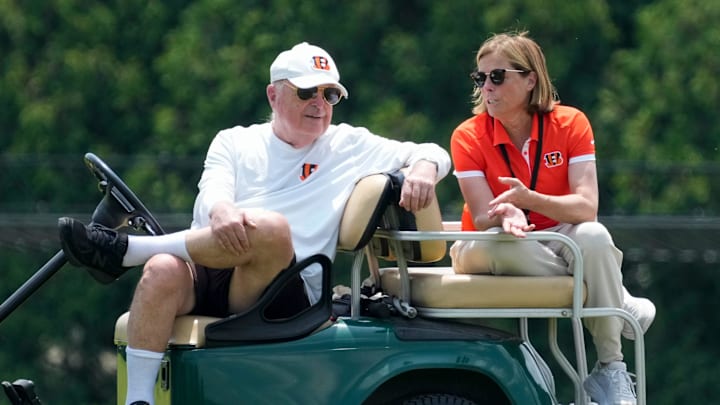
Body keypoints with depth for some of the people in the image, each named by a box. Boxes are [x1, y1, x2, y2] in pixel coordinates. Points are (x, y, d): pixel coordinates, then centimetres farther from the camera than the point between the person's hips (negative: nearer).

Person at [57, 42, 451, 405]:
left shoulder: (349, 147, 16)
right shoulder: (235, 142, 18)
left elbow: (432, 153, 13)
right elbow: (212, 191, 0)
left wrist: (423, 170, -13)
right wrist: (220, 210, -26)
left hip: (287, 296, -1)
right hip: (210, 275, 1)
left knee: (272, 228, -35)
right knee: (163, 270, -34)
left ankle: (125, 250, -26)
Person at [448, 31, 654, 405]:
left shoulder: (570, 123, -8)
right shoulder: (469, 136, -9)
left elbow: (586, 207, -19)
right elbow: (483, 216, -16)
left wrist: (528, 198, -37)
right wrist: (506, 216, -41)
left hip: (557, 240, 0)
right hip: (500, 252, 0)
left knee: (593, 237, -34)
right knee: (487, 246, -37)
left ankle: (610, 368, -22)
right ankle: (620, 302, -22)